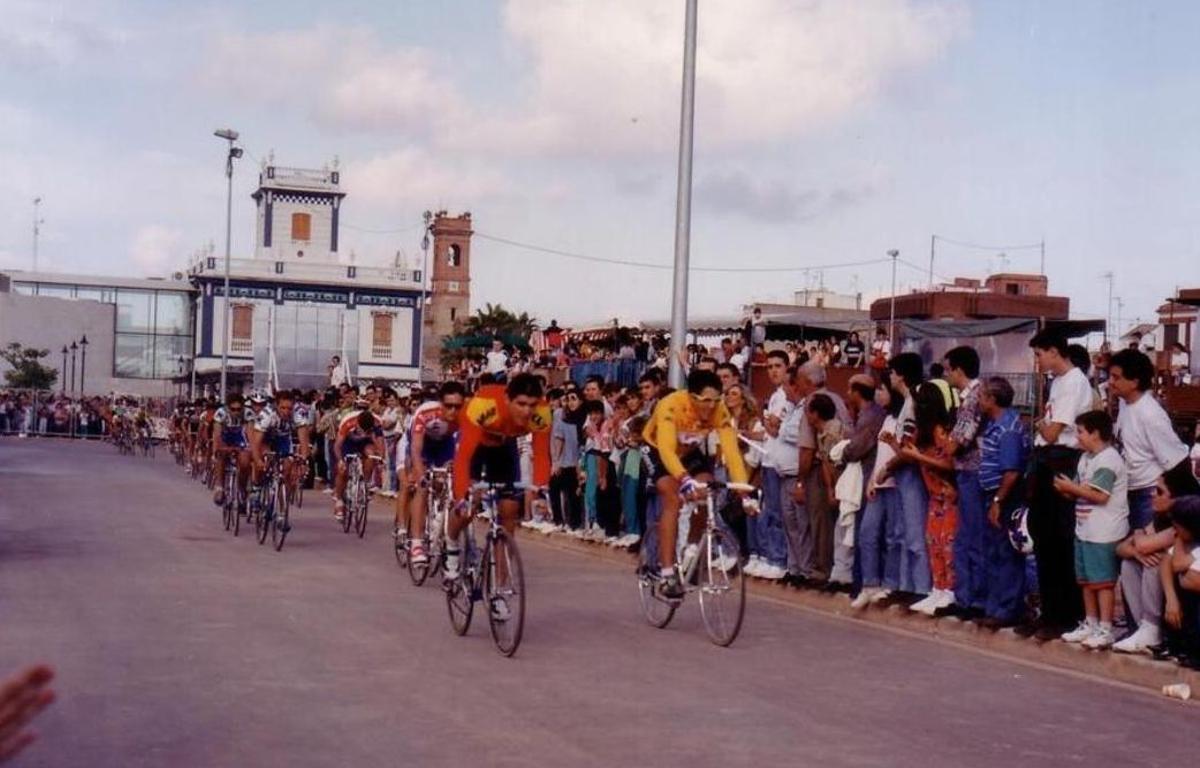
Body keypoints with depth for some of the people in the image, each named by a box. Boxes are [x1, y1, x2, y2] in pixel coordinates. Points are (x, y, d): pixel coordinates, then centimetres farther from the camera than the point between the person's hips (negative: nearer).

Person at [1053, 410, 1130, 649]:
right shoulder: (1086, 458, 14)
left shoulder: (1108, 460, -16)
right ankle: (1090, 624, 26)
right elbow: (1080, 492, 17)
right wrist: (1066, 490, -5)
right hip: (1084, 530, 10)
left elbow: (1100, 495, -23)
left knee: (1102, 581, -4)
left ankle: (1105, 629, 2)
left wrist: (1071, 487, -15)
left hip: (1104, 533, -10)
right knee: (1086, 579, 16)